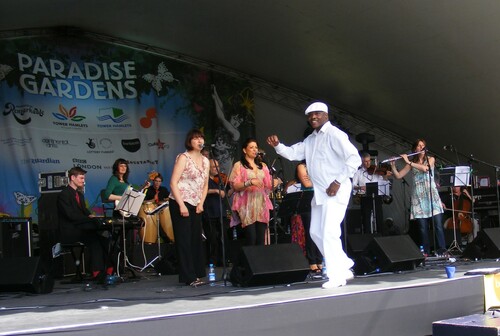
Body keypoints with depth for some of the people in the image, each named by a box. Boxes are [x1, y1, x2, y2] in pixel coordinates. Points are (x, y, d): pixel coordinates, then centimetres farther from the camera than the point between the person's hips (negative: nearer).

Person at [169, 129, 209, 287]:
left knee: (196, 239, 8)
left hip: (195, 205, 6)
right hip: (180, 204, -6)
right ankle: (188, 277, -2)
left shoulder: (205, 161, 11)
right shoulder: (183, 158, -8)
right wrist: (181, 205, -18)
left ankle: (197, 273, 16)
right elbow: (173, 183, -12)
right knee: (184, 240, -4)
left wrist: (201, 203, 2)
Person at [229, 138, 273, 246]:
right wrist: (250, 182, -17)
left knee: (261, 239, -2)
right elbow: (235, 186, -4)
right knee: (251, 238, -13)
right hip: (247, 206, -4)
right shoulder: (239, 165, 5)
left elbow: (268, 185, 16)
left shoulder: (263, 166, 18)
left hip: (262, 205, 4)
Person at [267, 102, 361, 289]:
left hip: (335, 192, -9)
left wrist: (338, 182, -20)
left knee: (329, 232, -11)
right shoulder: (310, 140, 16)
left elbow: (354, 158, -17)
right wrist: (277, 146, -2)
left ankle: (336, 276, 0)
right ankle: (344, 267, 21)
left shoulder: (334, 134, -10)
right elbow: (293, 153, 18)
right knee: (316, 232, 11)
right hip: (319, 193, 9)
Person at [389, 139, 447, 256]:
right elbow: (398, 176, 7)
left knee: (438, 225, -7)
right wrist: (393, 166, -9)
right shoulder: (412, 163, 12)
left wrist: (409, 162, -14)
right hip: (418, 196, 2)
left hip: (431, 194, -1)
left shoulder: (431, 159, 7)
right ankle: (426, 252, 3)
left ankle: (442, 250, -3)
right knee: (422, 227, -1)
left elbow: (425, 168, -15)